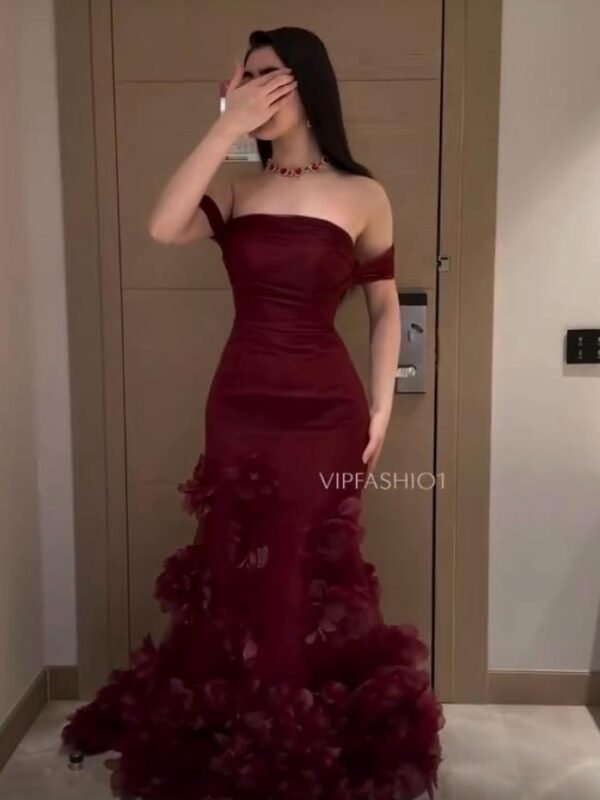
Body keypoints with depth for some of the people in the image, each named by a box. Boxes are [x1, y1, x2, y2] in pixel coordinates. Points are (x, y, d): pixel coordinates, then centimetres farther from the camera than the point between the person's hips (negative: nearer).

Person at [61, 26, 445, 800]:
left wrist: (381, 407, -1)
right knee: (240, 576, 12)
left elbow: (384, 306, 6)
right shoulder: (235, 192, 6)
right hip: (240, 407, 3)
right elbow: (163, 228, -14)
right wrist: (226, 125, -13)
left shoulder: (363, 196, 0)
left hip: (326, 410, -2)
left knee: (315, 580, 10)